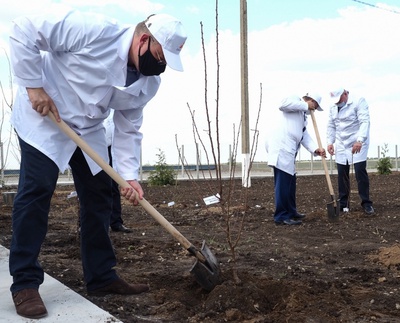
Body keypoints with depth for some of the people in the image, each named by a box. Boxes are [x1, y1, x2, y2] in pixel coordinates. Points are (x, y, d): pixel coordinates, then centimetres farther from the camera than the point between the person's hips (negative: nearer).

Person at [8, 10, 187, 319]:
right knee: (36, 191, -13)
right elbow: (25, 30, -24)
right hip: (43, 116, -7)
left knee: (99, 197, 4)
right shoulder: (95, 30, -28)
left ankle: (102, 276, 14)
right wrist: (33, 85, -25)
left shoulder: (148, 83, -7)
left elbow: (129, 130, 0)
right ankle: (25, 283, -3)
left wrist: (130, 175, -11)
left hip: (88, 129, 7)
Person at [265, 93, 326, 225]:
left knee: (290, 181, 17)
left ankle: (290, 211, 28)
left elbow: (305, 136, 17)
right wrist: (305, 105, -8)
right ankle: (282, 216, -6)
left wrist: (316, 149, 0)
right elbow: (283, 104, -18)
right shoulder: (295, 100, 5)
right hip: (281, 146, -10)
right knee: (283, 182, -9)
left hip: (288, 149, 10)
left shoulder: (303, 116, 30)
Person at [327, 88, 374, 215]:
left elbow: (365, 121, -23)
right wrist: (330, 142, 0)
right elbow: (331, 126, 13)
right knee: (342, 174, 4)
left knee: (360, 171, -10)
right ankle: (343, 203, 14)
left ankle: (366, 203, 1)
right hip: (341, 145, 6)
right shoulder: (333, 107, 8)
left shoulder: (359, 101, -13)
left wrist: (359, 140, -35)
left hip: (358, 143, -6)